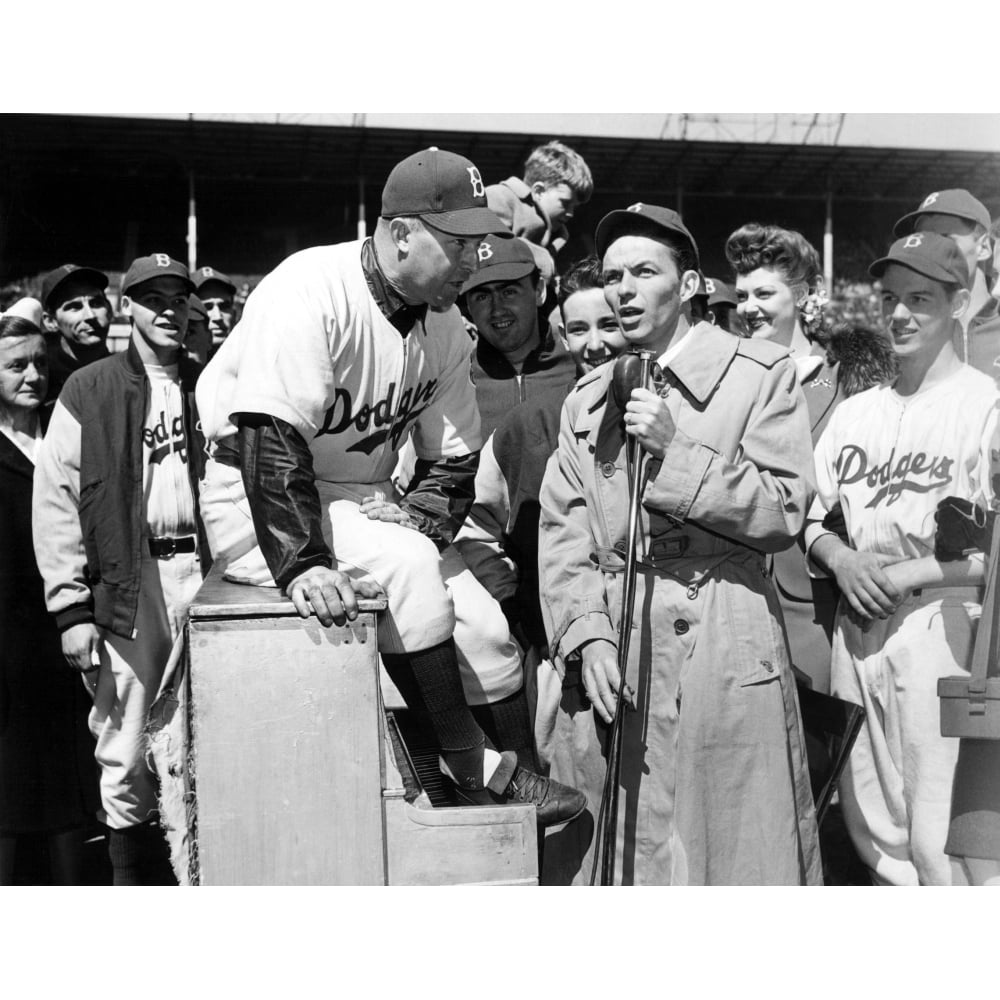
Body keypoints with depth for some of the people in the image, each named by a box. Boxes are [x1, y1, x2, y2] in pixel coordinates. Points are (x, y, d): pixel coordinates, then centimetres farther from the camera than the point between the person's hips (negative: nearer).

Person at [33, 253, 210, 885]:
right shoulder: (88, 393, 5)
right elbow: (56, 498, 0)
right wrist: (71, 606, -6)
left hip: (206, 574, 2)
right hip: (126, 586, -1)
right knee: (125, 758, 3)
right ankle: (137, 879, 18)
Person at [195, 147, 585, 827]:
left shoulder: (446, 326, 0)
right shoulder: (311, 290, -23)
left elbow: (452, 459, 5)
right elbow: (270, 439, -30)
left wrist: (417, 529, -12)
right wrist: (303, 563, -36)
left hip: (367, 502, 8)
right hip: (256, 498, -8)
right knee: (408, 566, -29)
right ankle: (473, 766, -15)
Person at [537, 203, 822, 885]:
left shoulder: (762, 374, 3)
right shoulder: (588, 398, 15)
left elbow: (785, 512, -5)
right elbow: (562, 529, 8)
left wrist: (675, 450, -13)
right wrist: (587, 636, -6)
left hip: (723, 649, -3)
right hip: (610, 651, 4)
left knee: (734, 845, 1)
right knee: (601, 852, 7)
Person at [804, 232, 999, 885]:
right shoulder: (855, 411, 15)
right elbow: (812, 519, 16)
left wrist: (905, 573, -14)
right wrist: (842, 559, -3)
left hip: (938, 623, -6)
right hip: (857, 628, 6)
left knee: (934, 841, -4)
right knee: (869, 825, 13)